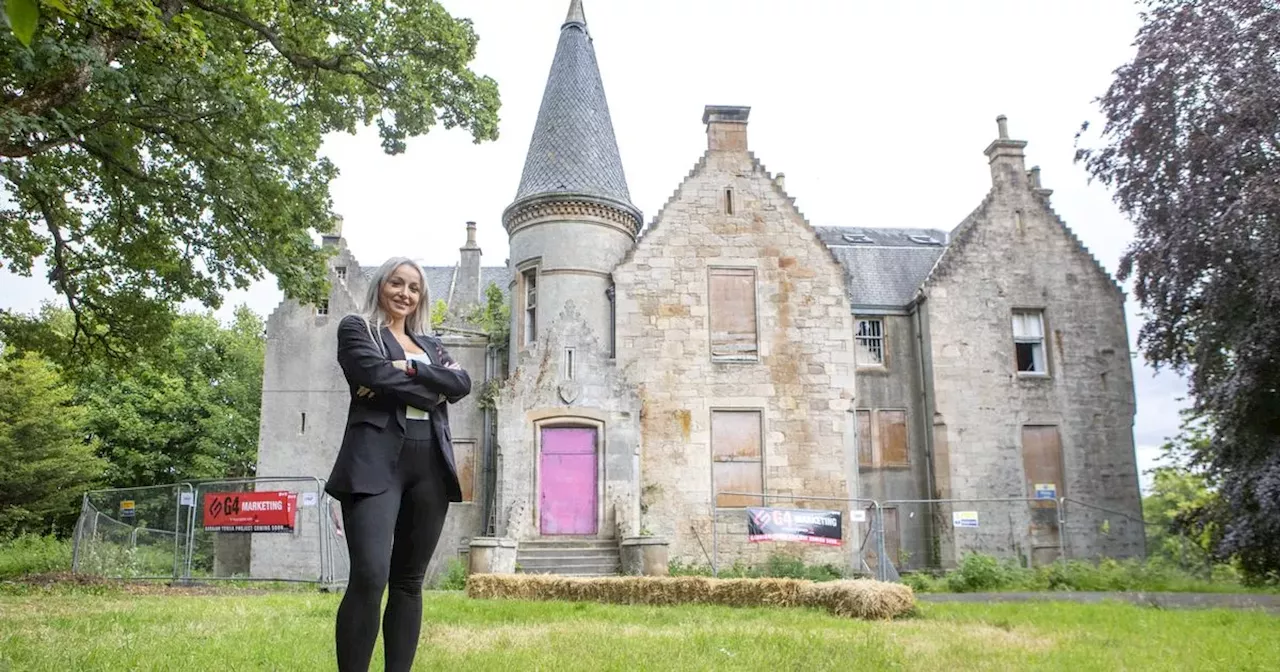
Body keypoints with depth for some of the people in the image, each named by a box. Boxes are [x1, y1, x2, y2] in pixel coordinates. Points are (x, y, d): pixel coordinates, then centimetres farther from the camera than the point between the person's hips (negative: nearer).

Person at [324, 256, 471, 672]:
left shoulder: (430, 345, 24)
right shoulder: (355, 329, 11)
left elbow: (462, 383, 5)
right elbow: (377, 376, -9)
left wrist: (410, 369, -8)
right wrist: (432, 390, 1)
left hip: (430, 467, 5)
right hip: (376, 462, -5)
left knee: (408, 582, 5)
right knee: (369, 578, -18)